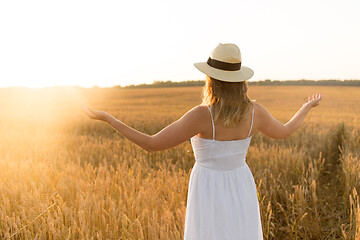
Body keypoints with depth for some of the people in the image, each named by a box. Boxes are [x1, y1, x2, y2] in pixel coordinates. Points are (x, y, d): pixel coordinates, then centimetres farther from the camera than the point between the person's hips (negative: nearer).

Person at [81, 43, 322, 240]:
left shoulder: (202, 115, -24)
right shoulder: (254, 111, -8)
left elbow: (152, 144, -22)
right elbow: (284, 132, 12)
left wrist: (107, 118, -14)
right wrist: (308, 106, 31)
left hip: (210, 196, -4)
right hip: (241, 194, 5)